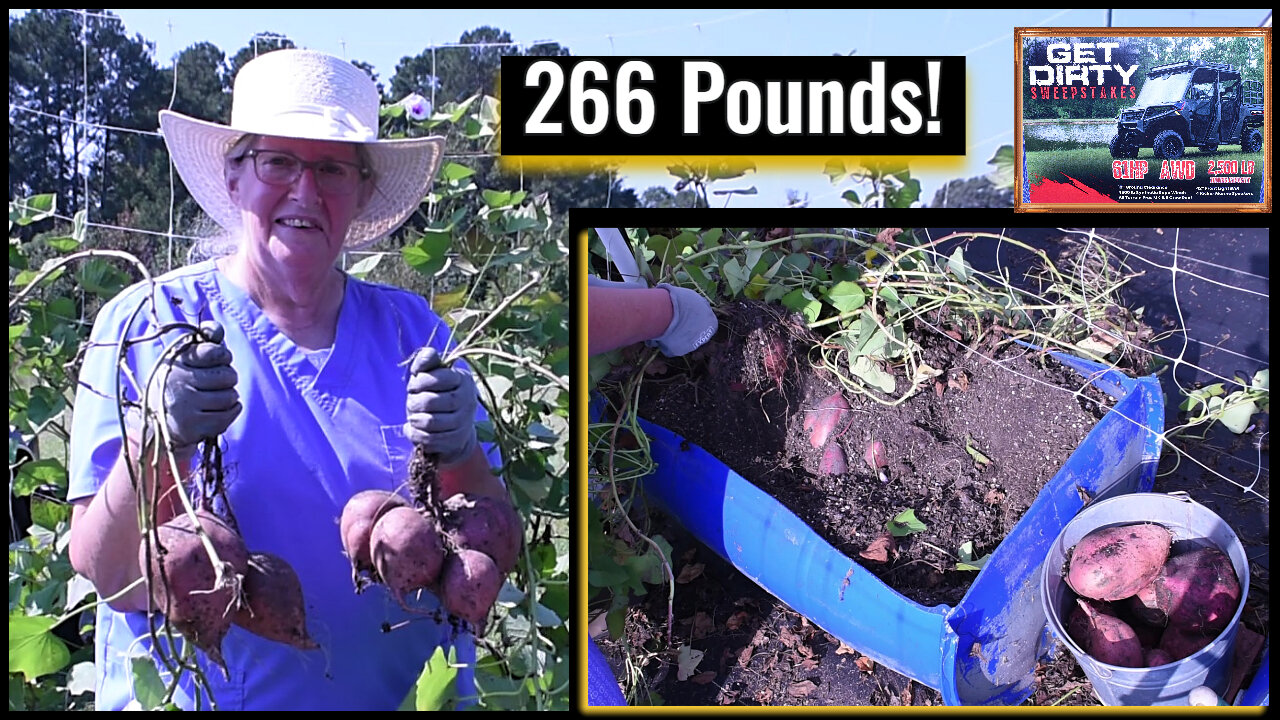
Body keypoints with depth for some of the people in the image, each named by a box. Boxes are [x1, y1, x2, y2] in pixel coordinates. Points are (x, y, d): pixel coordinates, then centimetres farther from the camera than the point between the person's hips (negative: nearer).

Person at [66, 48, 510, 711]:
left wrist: (457, 454, -18)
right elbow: (111, 576, -9)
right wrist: (156, 440, -25)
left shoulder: (410, 331, 3)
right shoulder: (143, 326, -3)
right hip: (202, 697, -1)